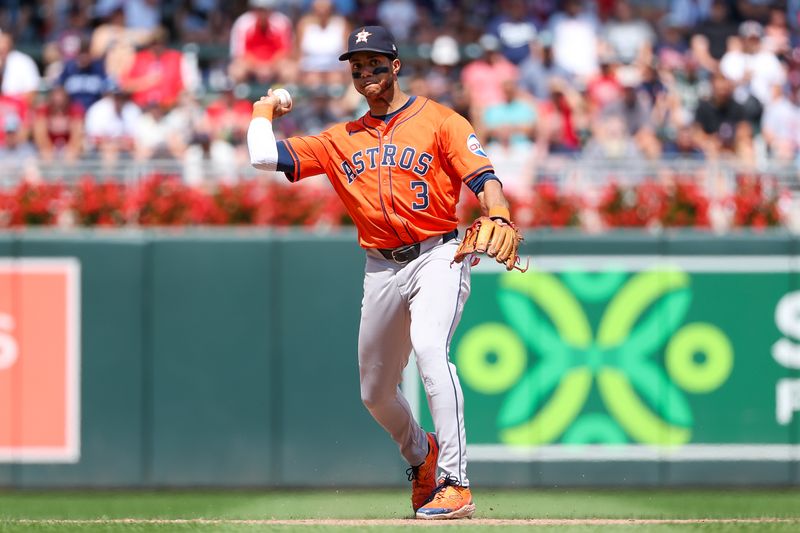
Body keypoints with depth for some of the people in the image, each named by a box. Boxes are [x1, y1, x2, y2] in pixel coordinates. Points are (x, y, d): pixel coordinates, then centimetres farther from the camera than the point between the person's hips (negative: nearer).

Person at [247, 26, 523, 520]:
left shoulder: (438, 120, 2)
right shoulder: (342, 140, 13)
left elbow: (484, 177, -10)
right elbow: (265, 156, 7)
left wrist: (498, 218, -29)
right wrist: (265, 110, 21)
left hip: (438, 256, -5)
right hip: (382, 269, 5)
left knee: (429, 348, -30)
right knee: (375, 392, 11)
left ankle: (456, 485, -31)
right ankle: (420, 455, 44)